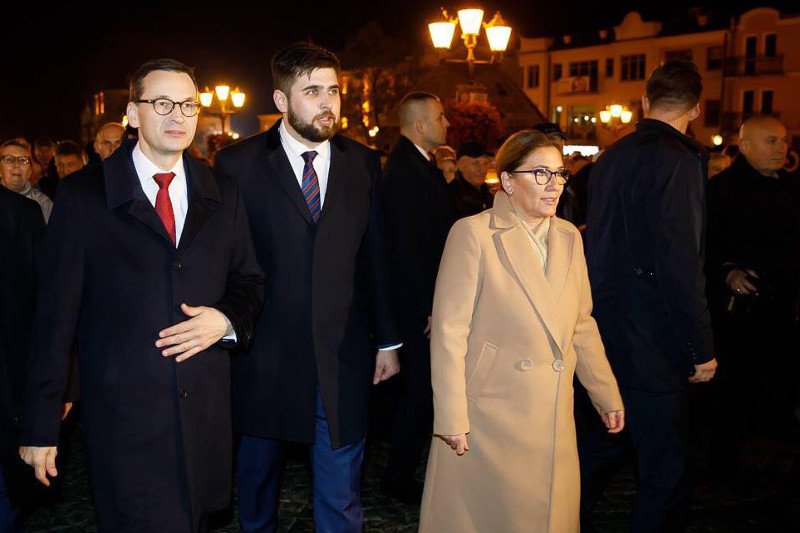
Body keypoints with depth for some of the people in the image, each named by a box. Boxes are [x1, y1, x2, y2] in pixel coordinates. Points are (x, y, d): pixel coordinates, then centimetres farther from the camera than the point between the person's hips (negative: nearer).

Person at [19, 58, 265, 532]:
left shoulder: (224, 196, 7)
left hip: (206, 413, 4)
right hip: (125, 417, -3)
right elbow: (56, 313, -4)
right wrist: (41, 426, -3)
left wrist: (226, 319, -9)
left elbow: (251, 282, 14)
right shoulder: (84, 195, -4)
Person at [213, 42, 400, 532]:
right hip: (264, 358, -1)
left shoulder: (364, 163, 4)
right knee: (258, 476, 20)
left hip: (344, 358, 1)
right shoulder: (237, 165, -5)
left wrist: (388, 340, 7)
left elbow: (375, 256, 6)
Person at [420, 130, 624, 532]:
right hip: (488, 412, -5)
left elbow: (581, 324, 15)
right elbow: (449, 331, -12)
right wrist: (452, 418, -14)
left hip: (553, 417, 5)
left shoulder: (568, 237, 9)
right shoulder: (473, 233, -9)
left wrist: (607, 395, 14)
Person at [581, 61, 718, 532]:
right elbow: (681, 264, -21)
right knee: (666, 465, 3)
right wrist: (702, 348, -14)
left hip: (608, 327, 9)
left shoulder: (612, 156, 10)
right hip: (652, 338, -9)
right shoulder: (678, 159, -16)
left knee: (610, 437, 24)